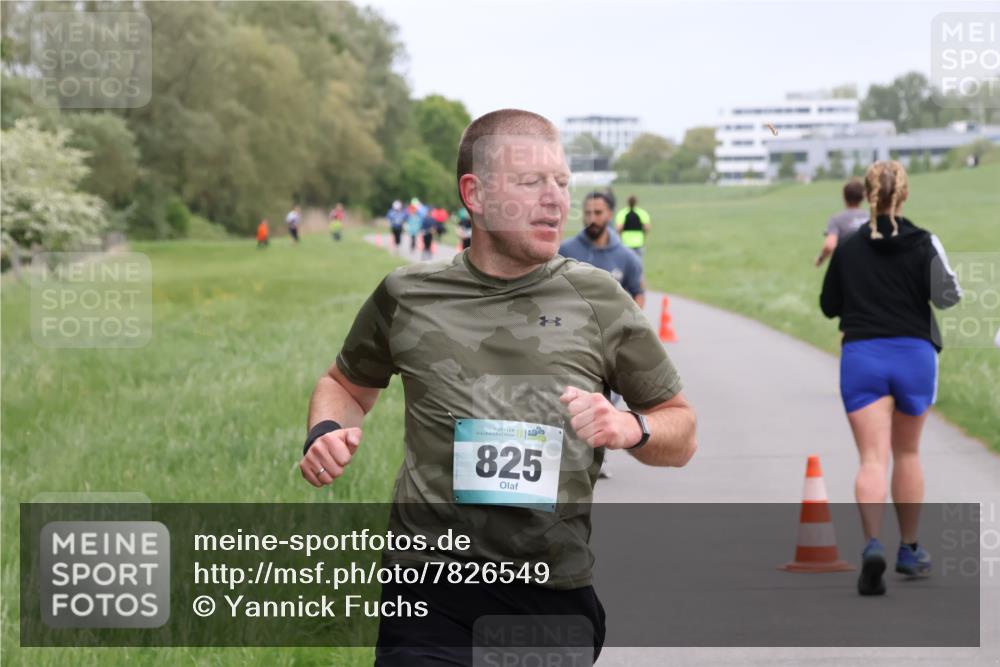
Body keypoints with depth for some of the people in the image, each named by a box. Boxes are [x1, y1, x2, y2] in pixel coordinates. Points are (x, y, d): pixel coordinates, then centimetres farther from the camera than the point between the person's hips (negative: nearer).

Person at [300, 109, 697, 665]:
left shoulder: (596, 299, 5)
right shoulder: (408, 296, 5)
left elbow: (682, 435, 11)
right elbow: (347, 385, 23)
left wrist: (631, 428, -10)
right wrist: (328, 431, 1)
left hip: (558, 598, 1)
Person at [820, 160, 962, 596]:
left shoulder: (848, 249, 3)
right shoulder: (924, 244, -3)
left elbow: (828, 306, 9)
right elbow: (947, 296, -8)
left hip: (861, 354, 0)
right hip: (914, 353, 0)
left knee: (872, 458, -7)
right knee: (908, 454, 17)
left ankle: (872, 544, -30)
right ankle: (909, 550, 28)